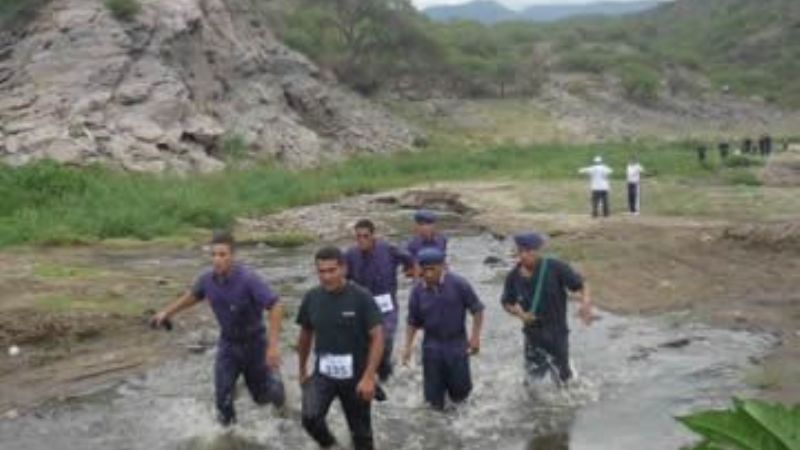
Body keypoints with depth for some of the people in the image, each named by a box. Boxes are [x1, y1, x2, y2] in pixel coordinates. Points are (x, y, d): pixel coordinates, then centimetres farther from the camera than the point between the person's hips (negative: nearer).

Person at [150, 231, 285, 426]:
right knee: (223, 395, -5)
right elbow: (193, 295, 12)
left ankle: (272, 375, 42)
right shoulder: (208, 279, -12)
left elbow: (275, 307, -30)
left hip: (254, 341, -3)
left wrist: (274, 345, -34)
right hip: (228, 342, 3)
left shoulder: (248, 279, -30)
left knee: (262, 396, 8)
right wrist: (167, 312, 17)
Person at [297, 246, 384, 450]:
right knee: (310, 417, -19)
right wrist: (302, 370, 16)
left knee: (361, 431, 9)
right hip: (323, 373, 2)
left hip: (356, 375, -2)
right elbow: (305, 335, 9)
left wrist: (369, 377, -21)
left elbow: (377, 337, -15)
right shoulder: (312, 298, -5)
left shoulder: (361, 297, -16)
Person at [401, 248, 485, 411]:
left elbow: (477, 309, -6)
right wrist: (408, 346, -5)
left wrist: (475, 336, -12)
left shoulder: (458, 284, -14)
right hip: (432, 345, 2)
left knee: (460, 392, 4)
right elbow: (413, 322, 3)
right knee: (434, 400, 5)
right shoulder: (418, 290, -7)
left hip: (457, 343, -1)